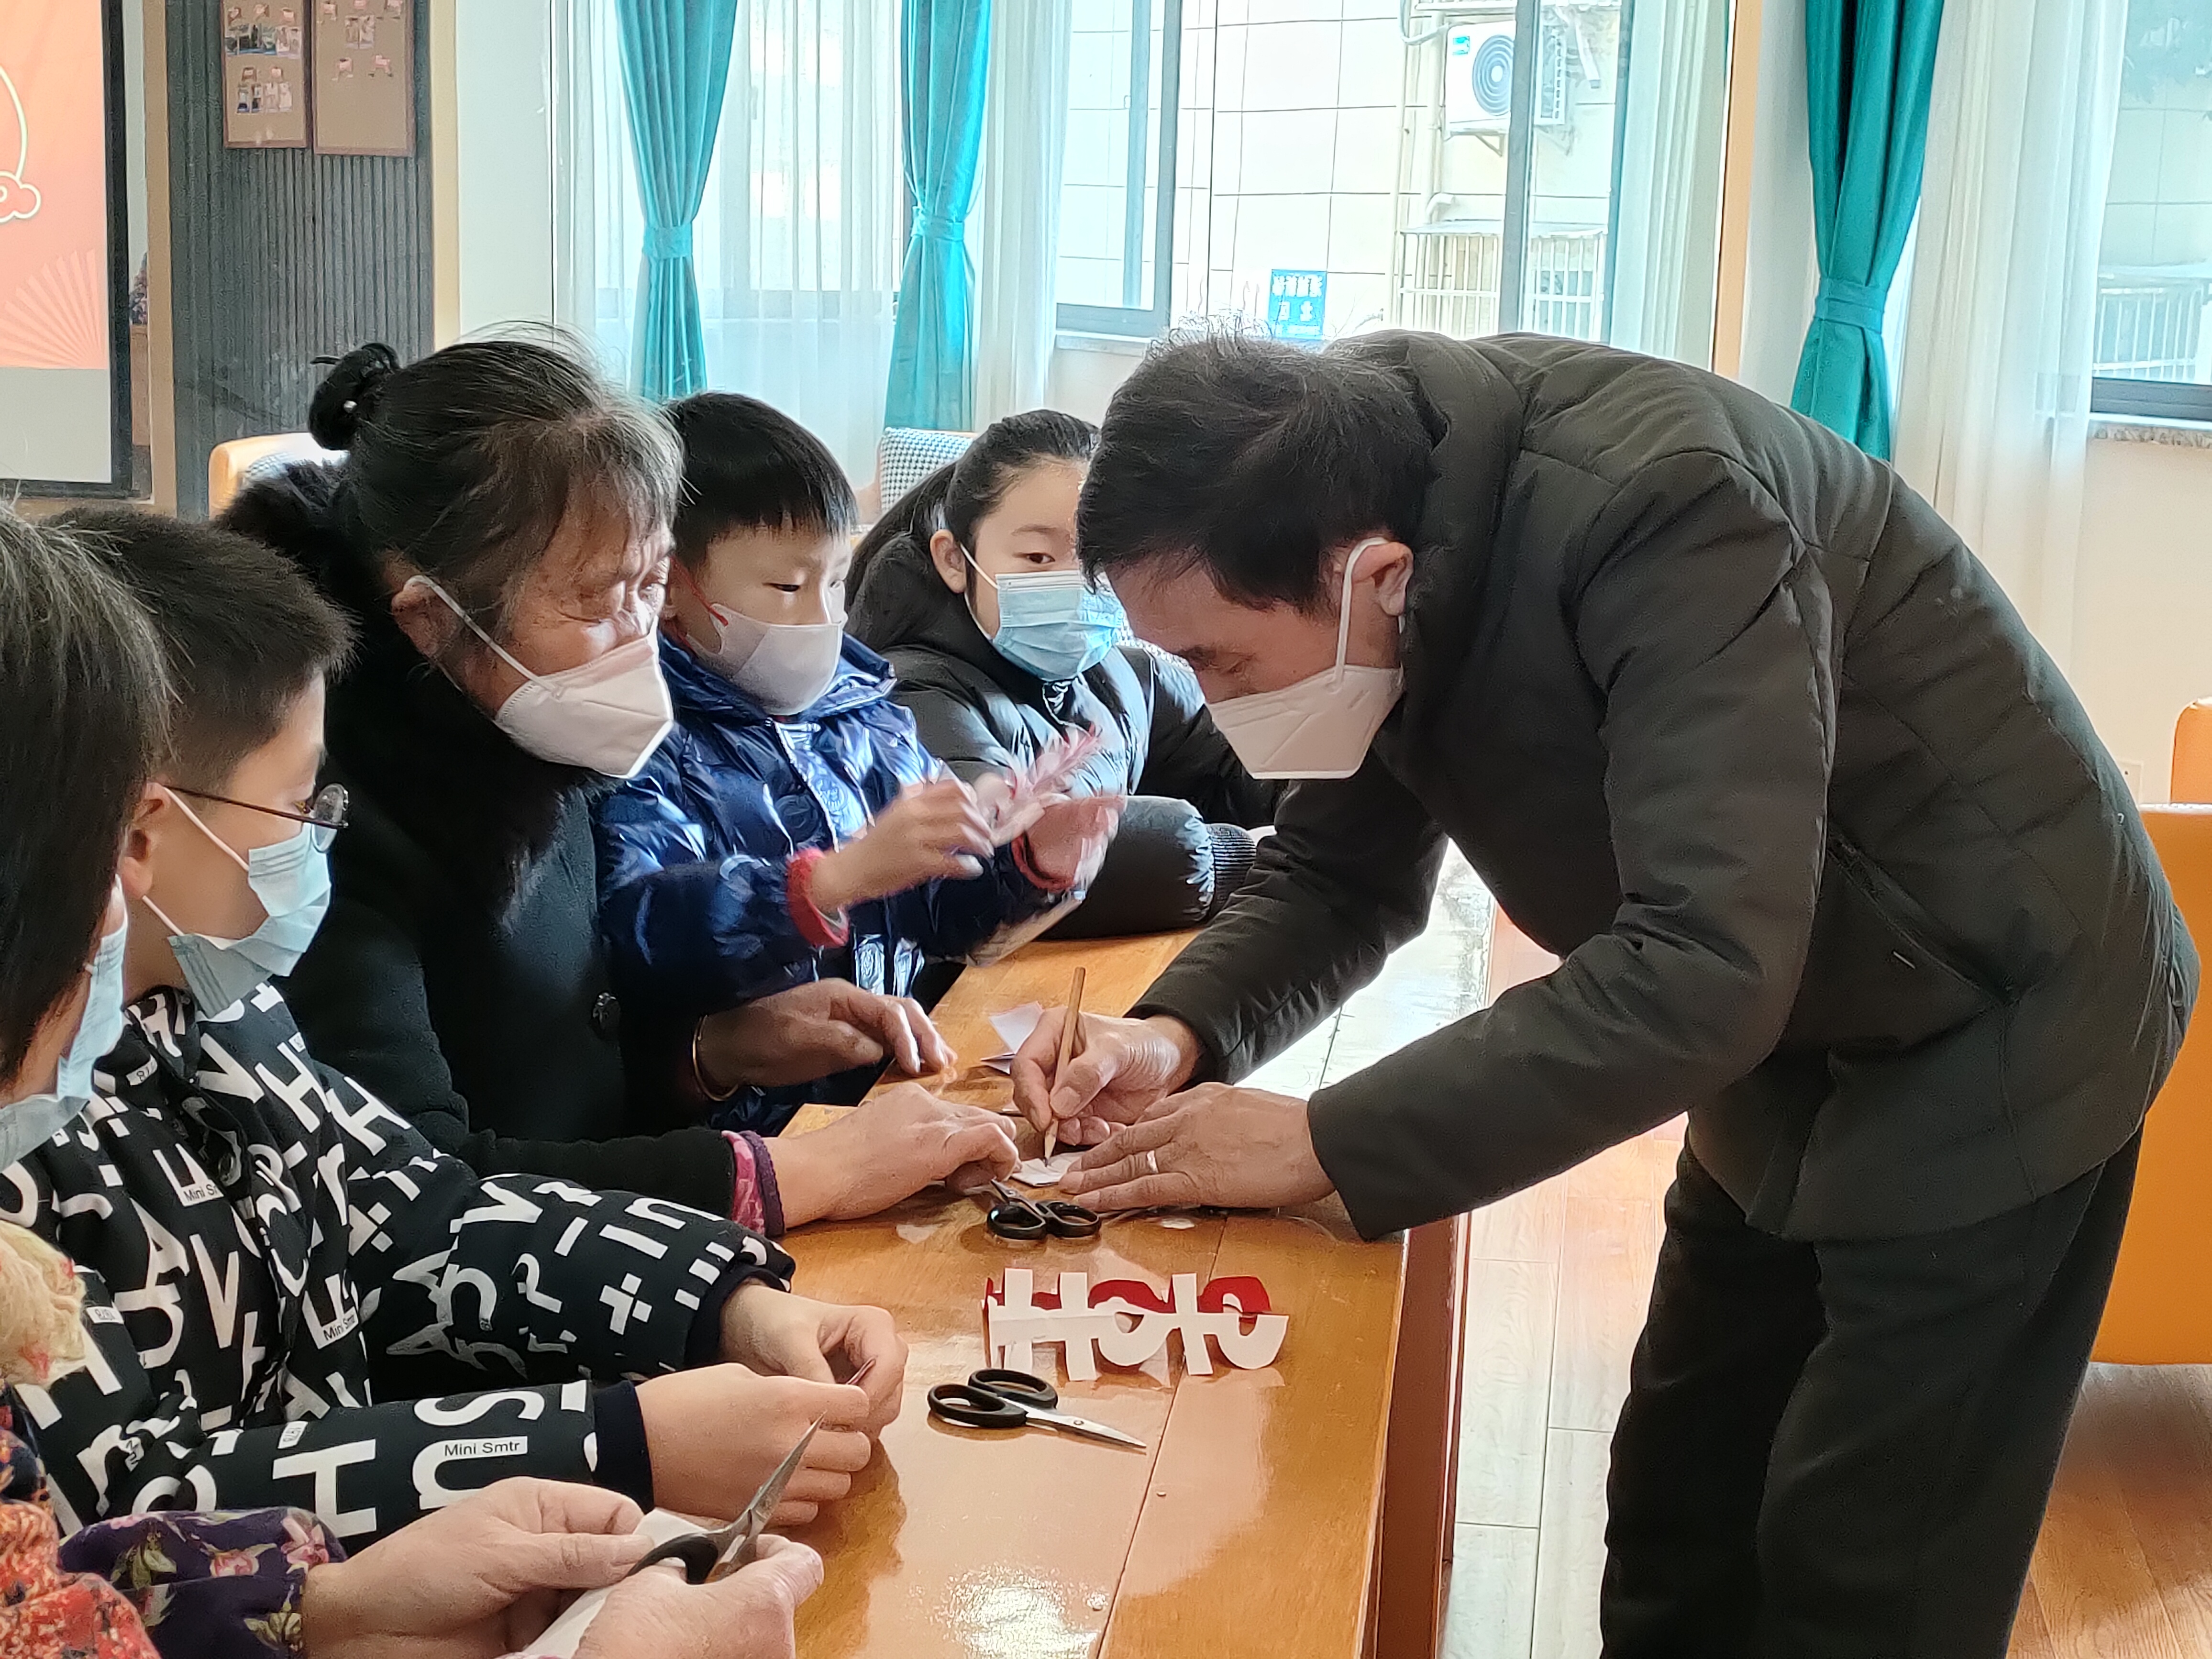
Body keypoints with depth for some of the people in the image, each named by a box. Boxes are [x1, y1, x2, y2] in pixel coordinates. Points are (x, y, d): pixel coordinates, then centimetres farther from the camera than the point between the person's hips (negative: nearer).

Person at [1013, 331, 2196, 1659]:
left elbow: (1700, 972, -40)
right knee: (1680, 1527, 14)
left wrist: (1326, 1147, -36)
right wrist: (1178, 1035, -17)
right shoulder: (1349, 519, -10)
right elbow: (1345, 877, 2)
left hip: (1994, 1027, -7)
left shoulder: (1658, 511, -34)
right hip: (1787, 1030, 8)